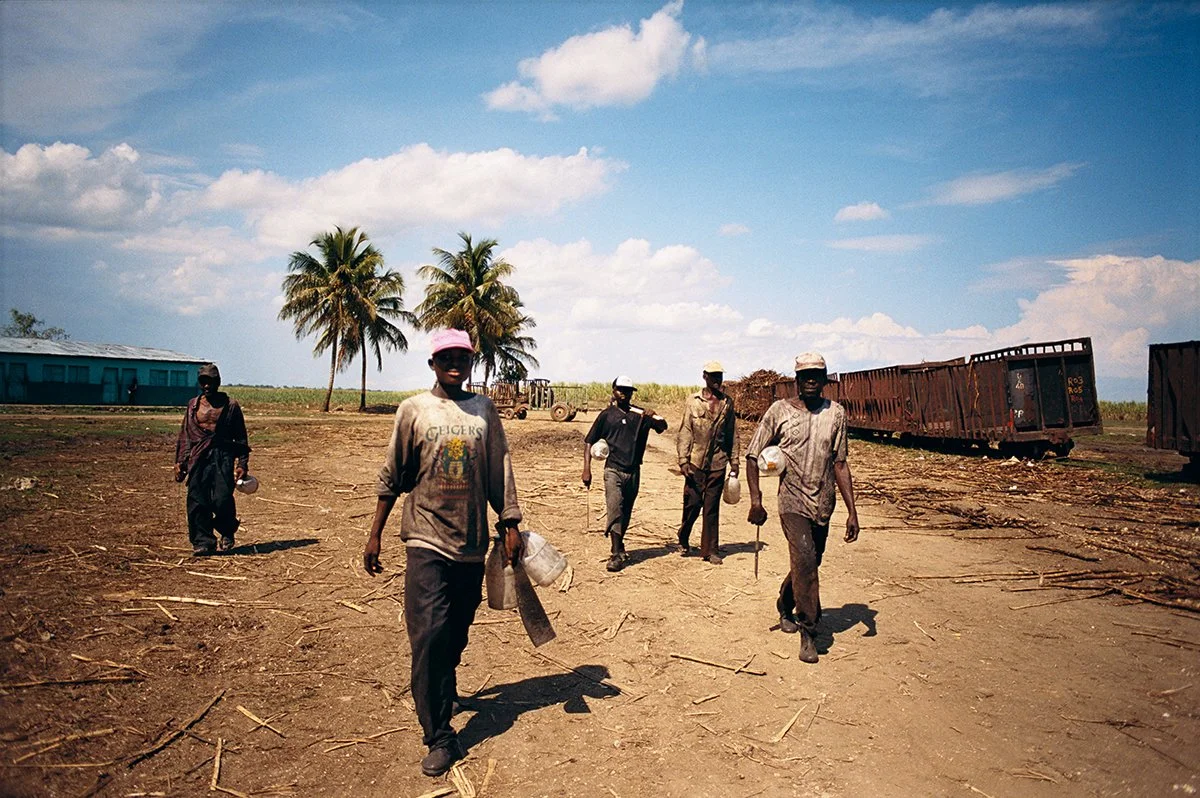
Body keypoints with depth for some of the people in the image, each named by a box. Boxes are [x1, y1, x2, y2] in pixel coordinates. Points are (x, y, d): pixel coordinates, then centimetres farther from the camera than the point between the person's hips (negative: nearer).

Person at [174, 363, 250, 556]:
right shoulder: (193, 405, 13)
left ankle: (227, 533, 16)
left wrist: (242, 464, 0)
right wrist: (180, 462, 10)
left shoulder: (231, 405, 5)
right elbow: (184, 435, 17)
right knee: (197, 502, -2)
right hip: (198, 458, 3)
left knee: (222, 499, -11)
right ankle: (203, 541, 9)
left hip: (223, 457, -3)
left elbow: (241, 437, 6)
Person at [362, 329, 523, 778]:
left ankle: (443, 690, 40)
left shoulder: (484, 410, 6)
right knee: (428, 635, -9)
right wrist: (375, 535, 3)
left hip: (472, 542, 3)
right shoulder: (414, 410, 0)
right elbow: (391, 477, 4)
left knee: (456, 633, 13)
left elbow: (499, 472, 8)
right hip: (427, 540, -3)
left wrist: (511, 525, 4)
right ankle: (439, 737, 0)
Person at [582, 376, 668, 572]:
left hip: (633, 471, 3)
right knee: (614, 510, -13)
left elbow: (662, 428, -1)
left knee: (626, 513, 13)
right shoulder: (606, 415, 1)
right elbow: (589, 442, 2)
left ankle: (619, 546, 30)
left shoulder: (640, 415, 8)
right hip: (613, 469, -3)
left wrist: (655, 417, -25)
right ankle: (617, 554, -12)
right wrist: (586, 469, -8)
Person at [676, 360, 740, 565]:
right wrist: (683, 460, -9)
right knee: (693, 504, 1)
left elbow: (733, 435, 11)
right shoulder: (694, 401, -1)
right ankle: (683, 538, 27)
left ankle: (710, 549, 15)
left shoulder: (727, 403, 7)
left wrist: (734, 463, 8)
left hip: (718, 463, 2)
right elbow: (685, 432, -2)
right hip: (696, 462, -2)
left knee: (712, 508, 6)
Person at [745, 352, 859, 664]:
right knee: (805, 560, -18)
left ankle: (785, 605, 43)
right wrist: (755, 500, -8)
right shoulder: (779, 411, -4)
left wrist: (852, 511, 3)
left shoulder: (836, 413, 4)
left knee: (808, 562, 14)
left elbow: (840, 465, 6)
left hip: (823, 505, 4)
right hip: (793, 501, -3)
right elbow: (752, 455, 1)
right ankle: (808, 630, -5)